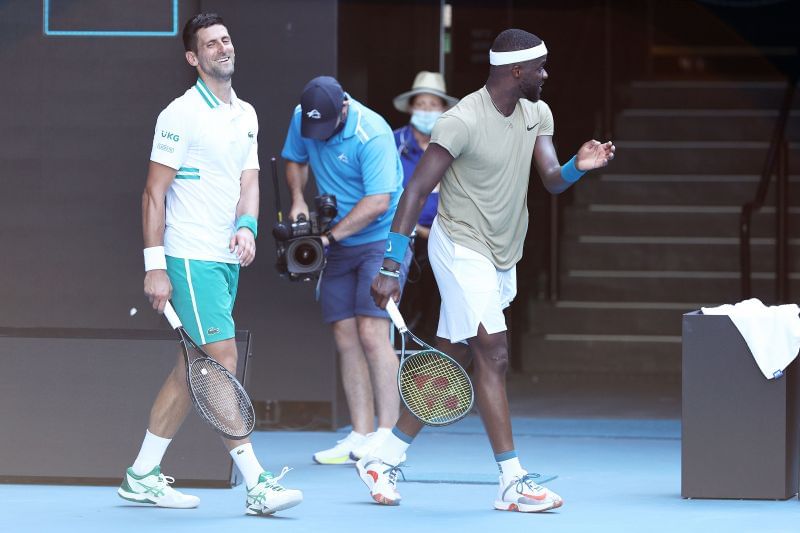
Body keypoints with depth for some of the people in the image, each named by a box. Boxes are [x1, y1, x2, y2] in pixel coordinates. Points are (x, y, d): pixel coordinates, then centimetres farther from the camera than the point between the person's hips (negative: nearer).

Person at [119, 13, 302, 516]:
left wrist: (247, 226, -12)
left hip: (227, 258, 8)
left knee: (191, 369, 11)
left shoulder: (247, 115, 14)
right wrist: (155, 266, -14)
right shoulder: (181, 114, -9)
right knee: (223, 361, -12)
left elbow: (249, 179, 10)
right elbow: (155, 192, -9)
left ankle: (143, 475, 19)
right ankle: (257, 484, -15)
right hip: (190, 259, -8)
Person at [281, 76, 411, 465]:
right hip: (339, 246, 7)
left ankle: (388, 434, -14)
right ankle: (361, 436, 3)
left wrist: (331, 235, -27)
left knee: (371, 331, -16)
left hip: (381, 240, -7)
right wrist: (297, 197, -2)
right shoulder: (302, 119, -2)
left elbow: (378, 202, -26)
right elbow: (295, 160, 17)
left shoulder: (372, 134, -23)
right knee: (345, 336, 1)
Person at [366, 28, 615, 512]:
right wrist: (391, 267, -24)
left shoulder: (537, 114, 5)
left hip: (502, 260, 8)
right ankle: (513, 482, -15)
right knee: (494, 355, -15)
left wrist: (579, 166, -27)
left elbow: (552, 180, -2)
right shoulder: (462, 122, -19)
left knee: (448, 363, 10)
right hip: (462, 249, -8)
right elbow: (416, 191, -19)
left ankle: (383, 459, 20)